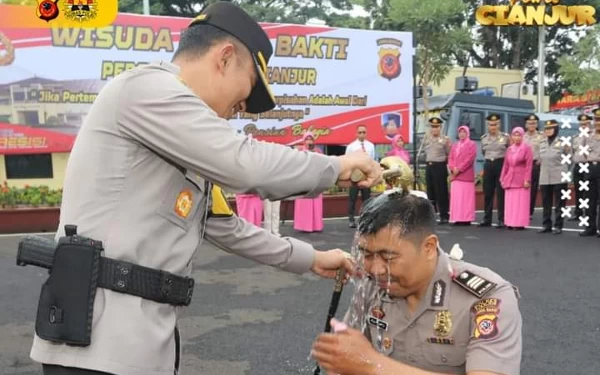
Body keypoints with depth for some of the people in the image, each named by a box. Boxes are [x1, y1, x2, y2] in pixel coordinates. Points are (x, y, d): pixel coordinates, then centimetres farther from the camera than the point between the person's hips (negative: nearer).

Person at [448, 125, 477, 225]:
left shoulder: (472, 144, 3)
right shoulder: (454, 145, 21)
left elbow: (470, 159, -9)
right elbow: (450, 158, 13)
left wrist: (459, 169, -15)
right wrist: (453, 168, -6)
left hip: (466, 175, -5)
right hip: (455, 175, 6)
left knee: (466, 197, -6)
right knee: (455, 197, 2)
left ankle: (466, 219, -6)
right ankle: (456, 218, 2)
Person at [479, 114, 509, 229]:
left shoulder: (505, 137, -4)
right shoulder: (484, 138, 7)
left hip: (501, 164, -4)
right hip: (488, 165, 4)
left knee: (501, 193, -1)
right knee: (487, 193, 7)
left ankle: (501, 220, 5)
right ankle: (487, 219, 15)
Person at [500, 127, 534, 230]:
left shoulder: (527, 148, -4)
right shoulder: (509, 149, 12)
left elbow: (529, 165, -9)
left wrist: (527, 179, -14)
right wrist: (503, 178, 8)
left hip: (521, 179, -5)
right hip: (510, 179, 5)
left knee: (521, 202, -4)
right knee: (510, 202, 6)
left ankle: (520, 223, -1)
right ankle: (511, 222, 11)